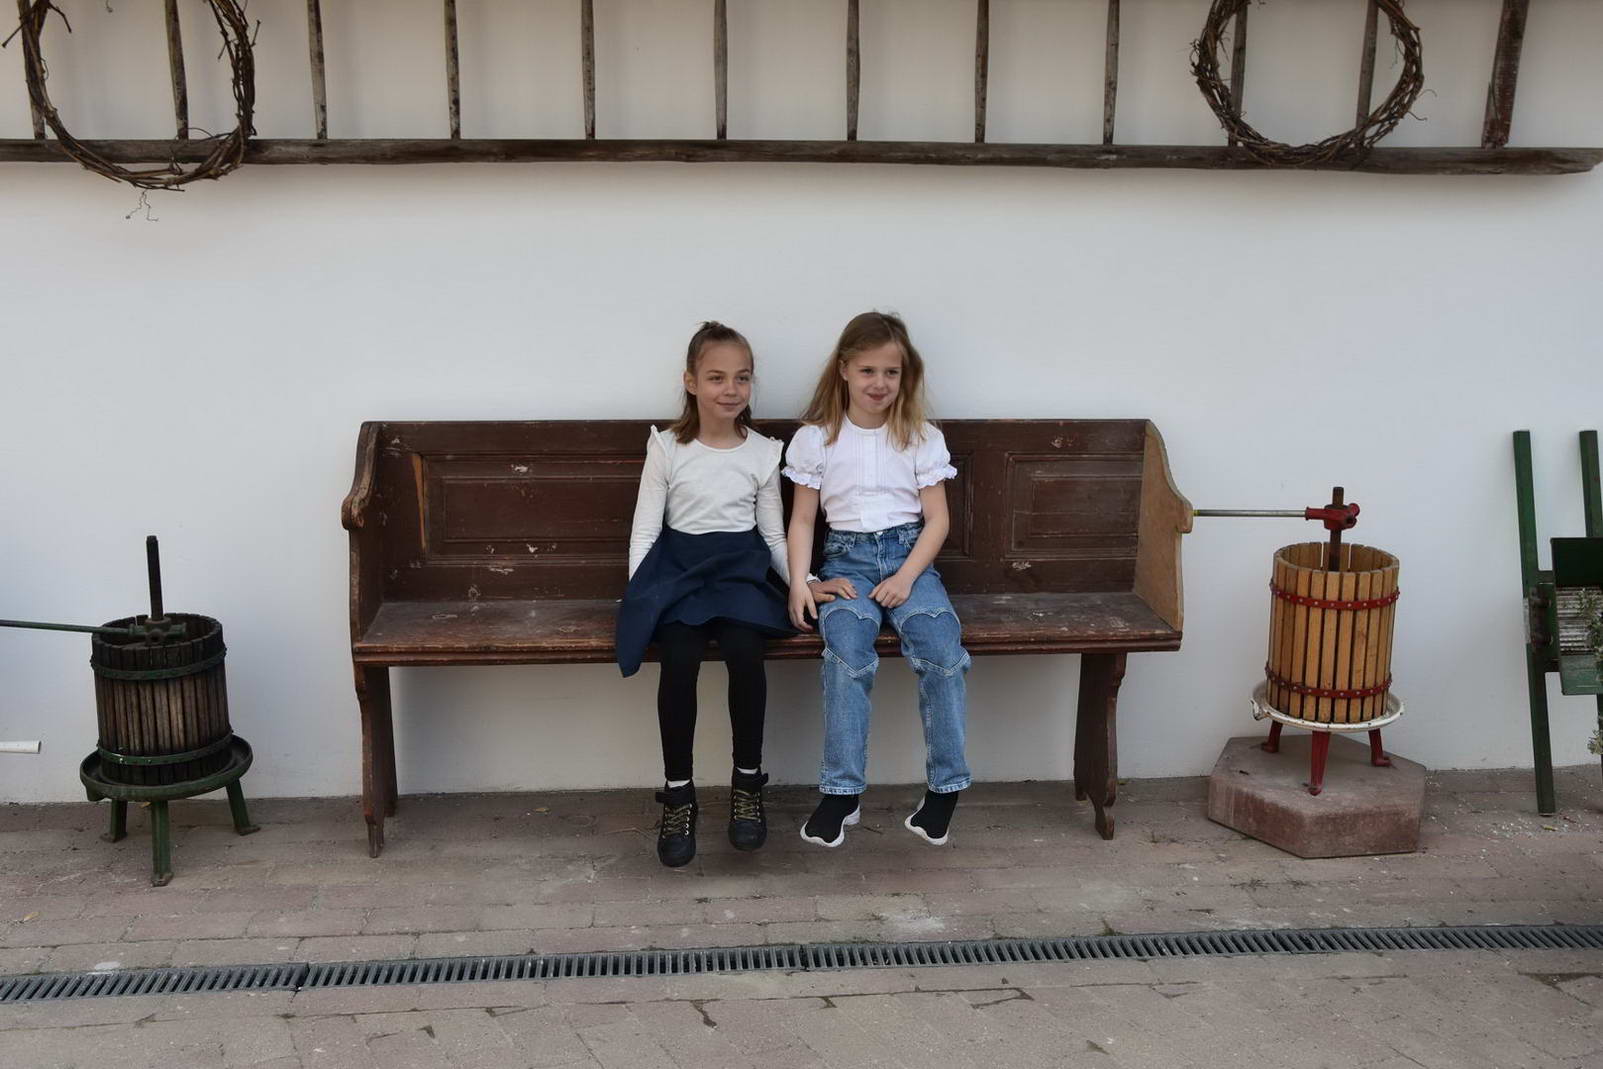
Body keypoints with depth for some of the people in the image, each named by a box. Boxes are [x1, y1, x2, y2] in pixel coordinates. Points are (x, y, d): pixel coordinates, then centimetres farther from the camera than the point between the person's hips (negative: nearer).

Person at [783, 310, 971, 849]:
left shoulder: (923, 438, 8)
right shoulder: (815, 439, 8)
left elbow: (937, 520, 5)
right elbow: (802, 519, 8)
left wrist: (906, 577, -11)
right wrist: (799, 583, -8)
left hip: (909, 555, 1)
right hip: (846, 557, 0)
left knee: (940, 643, -28)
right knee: (848, 648, -31)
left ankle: (946, 786, -15)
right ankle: (841, 791, -23)